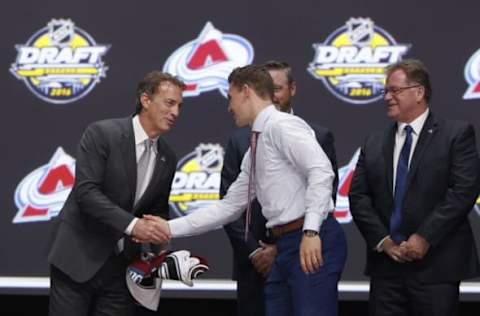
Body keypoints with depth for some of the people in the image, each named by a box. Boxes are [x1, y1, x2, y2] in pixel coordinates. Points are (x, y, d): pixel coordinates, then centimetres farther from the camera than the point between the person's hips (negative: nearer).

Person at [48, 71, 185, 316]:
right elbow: (85, 191, -19)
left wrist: (156, 232, -6)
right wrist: (132, 224, -27)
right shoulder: (101, 134, -9)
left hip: (122, 266, 5)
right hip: (79, 259, -5)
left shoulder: (167, 159, 8)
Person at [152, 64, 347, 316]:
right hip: (284, 247, 10)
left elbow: (321, 171, -20)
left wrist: (310, 232, -27)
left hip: (313, 244, -10)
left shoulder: (283, 125, -8)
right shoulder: (254, 151, 21)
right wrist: (172, 228, 19)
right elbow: (229, 206, 25)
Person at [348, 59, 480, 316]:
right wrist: (382, 240, -6)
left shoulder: (456, 134, 1)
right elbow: (358, 196, 9)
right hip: (386, 265, 4)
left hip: (436, 265, -4)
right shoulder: (374, 144, 14)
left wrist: (424, 238, -14)